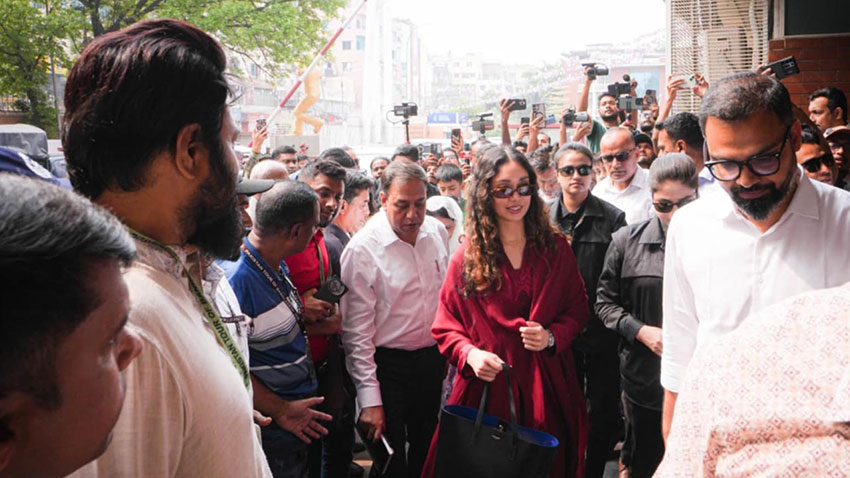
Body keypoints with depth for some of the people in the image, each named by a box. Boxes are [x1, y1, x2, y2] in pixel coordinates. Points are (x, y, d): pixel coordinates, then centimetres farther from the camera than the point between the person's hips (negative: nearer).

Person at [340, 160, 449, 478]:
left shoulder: (437, 232, -1)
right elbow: (357, 332, -16)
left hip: (432, 358, 5)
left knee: (426, 450, 20)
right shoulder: (363, 249, -18)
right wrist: (369, 400, -17)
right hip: (387, 365, -5)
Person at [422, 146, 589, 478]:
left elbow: (577, 309, 8)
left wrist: (551, 336, -11)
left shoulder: (556, 248, 3)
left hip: (546, 386, 2)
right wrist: (470, 353, -18)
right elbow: (446, 328, 1)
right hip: (487, 385, -1)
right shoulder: (467, 258, -2)